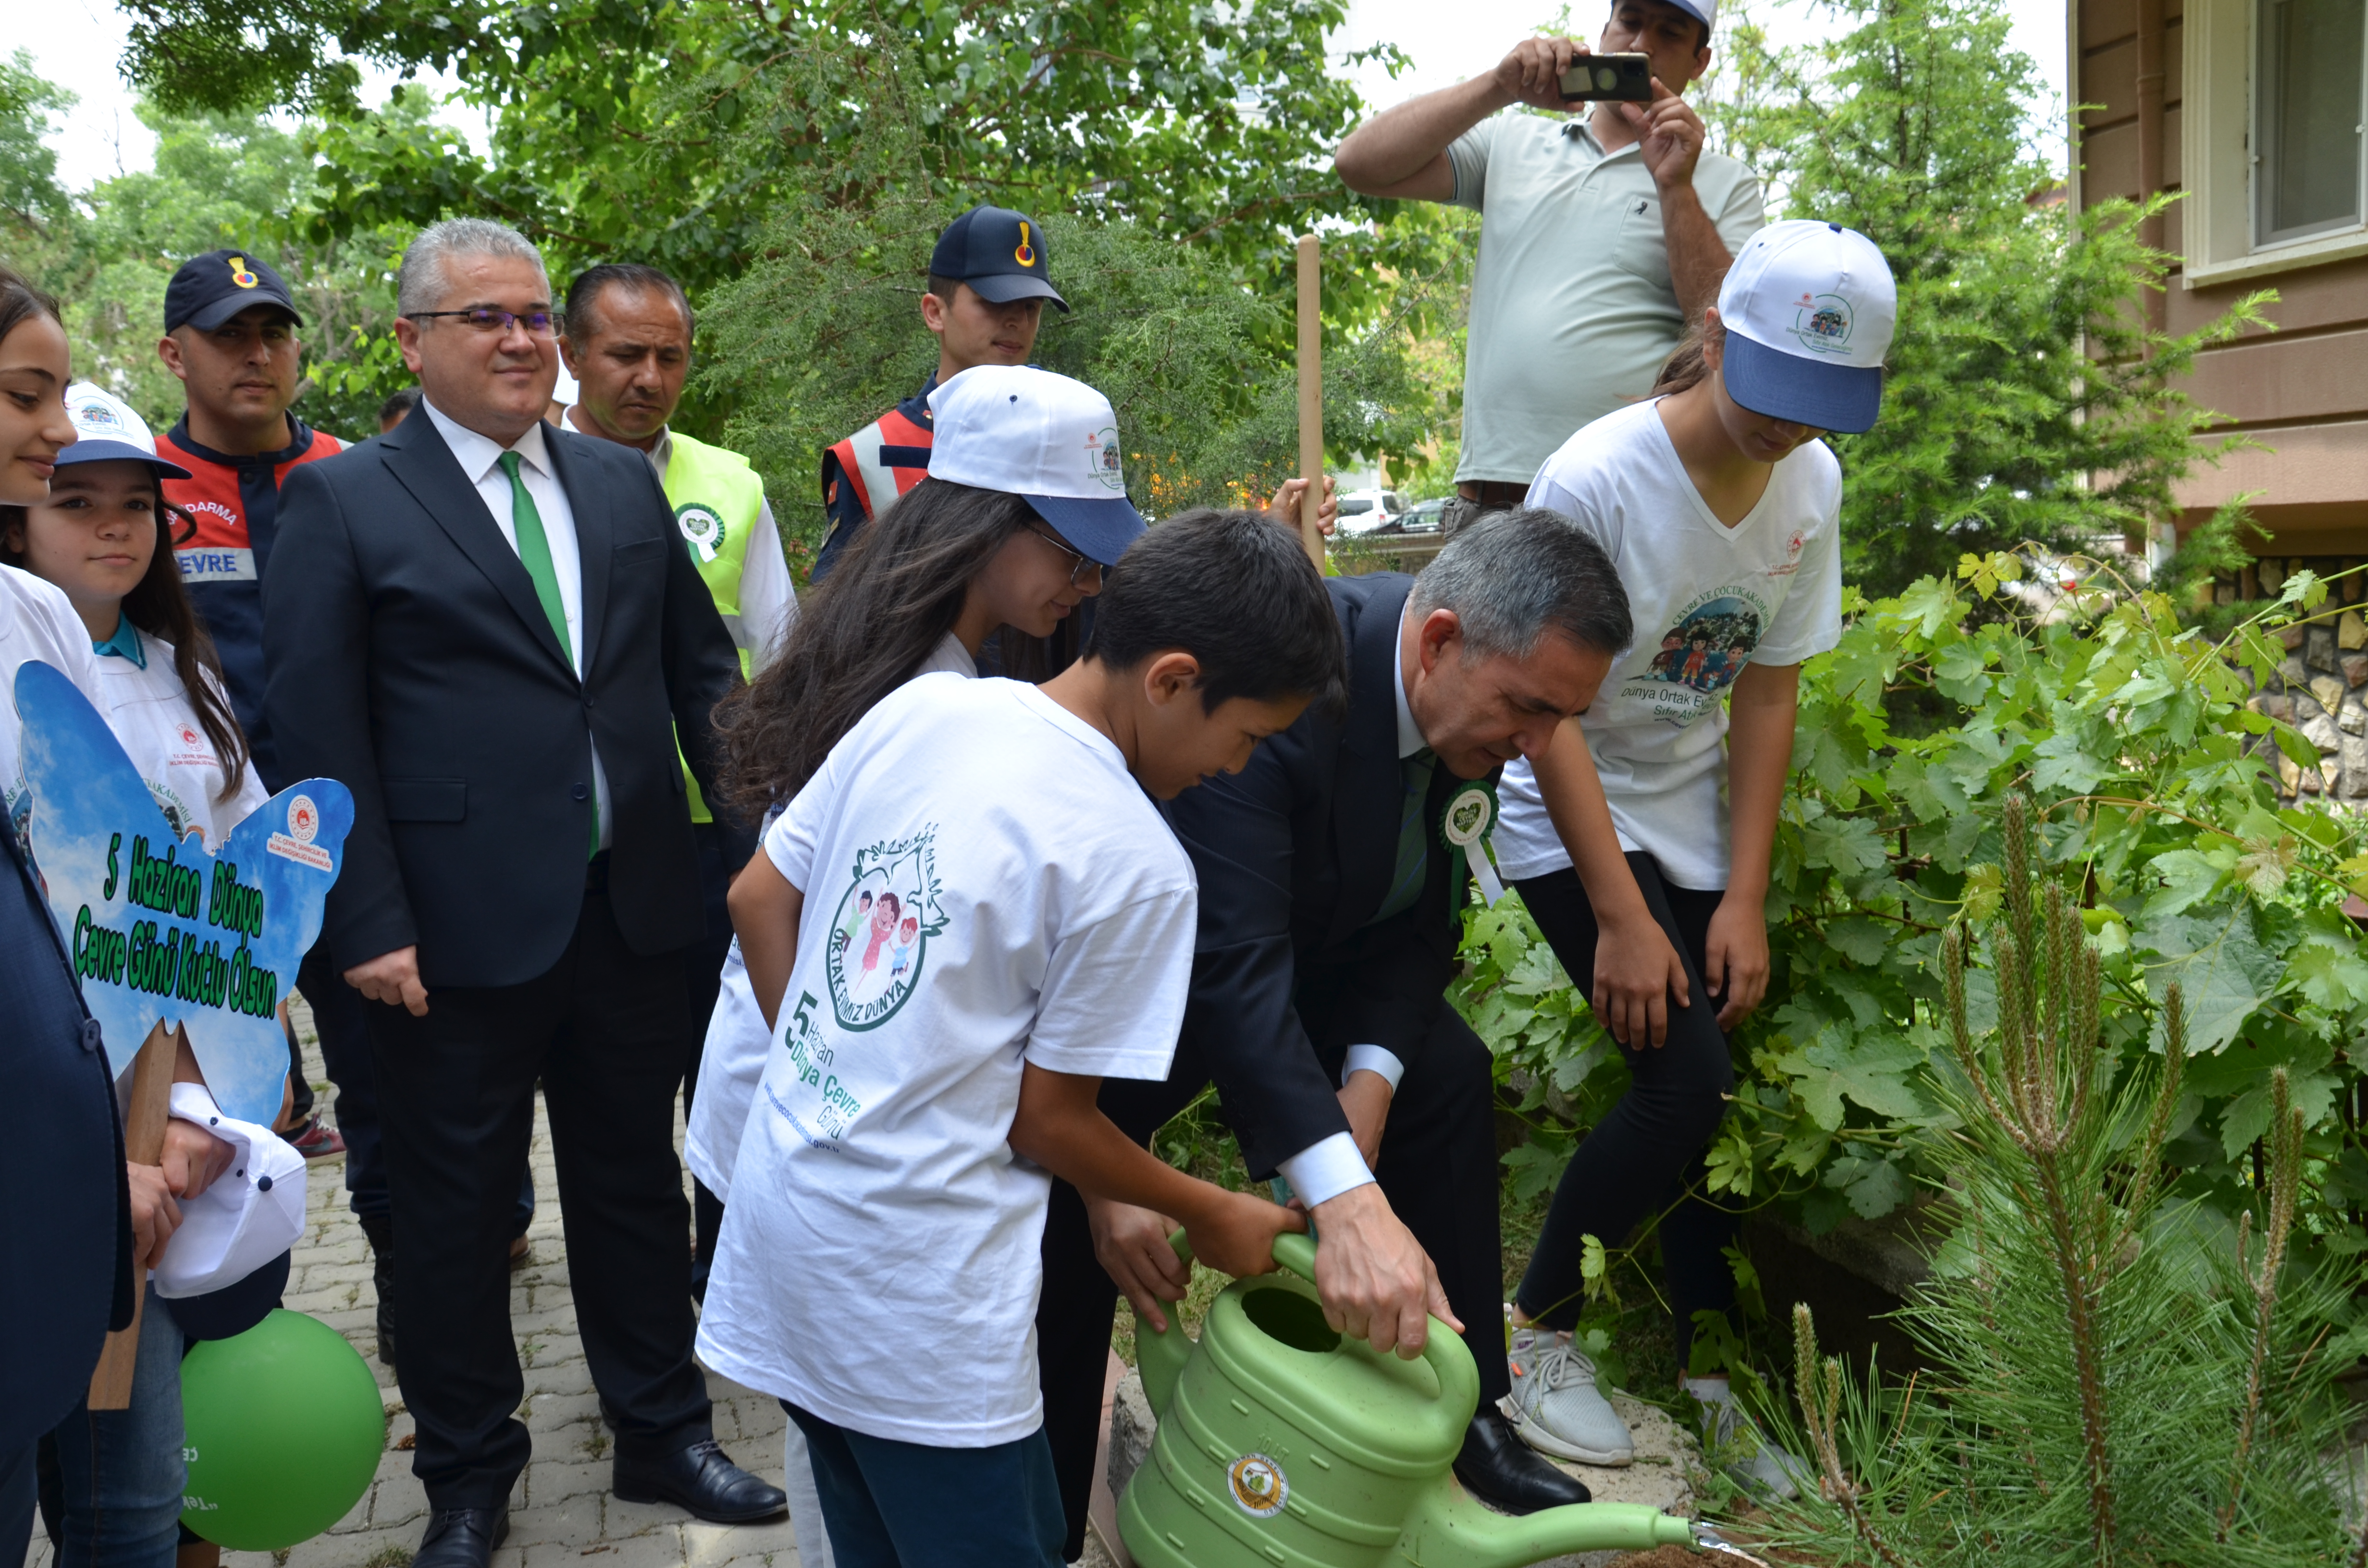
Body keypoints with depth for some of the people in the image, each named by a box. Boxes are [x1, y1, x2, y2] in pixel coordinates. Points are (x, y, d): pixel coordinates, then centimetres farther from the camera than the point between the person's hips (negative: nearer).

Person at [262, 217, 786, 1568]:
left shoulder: (626, 482, 9)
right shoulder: (344, 502, -4)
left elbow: (703, 669, 12)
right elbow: (318, 735, -7)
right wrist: (369, 925, -13)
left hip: (634, 908, 4)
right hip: (458, 930, -3)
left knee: (637, 1183, 17)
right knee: (455, 1208, 12)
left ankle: (664, 1432, 35)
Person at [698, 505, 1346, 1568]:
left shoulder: (922, 705, -2)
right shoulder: (1138, 864, -19)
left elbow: (758, 899, 6)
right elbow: (1046, 1122, -11)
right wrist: (1214, 1219, 5)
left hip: (781, 1194, 7)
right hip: (915, 1282, -7)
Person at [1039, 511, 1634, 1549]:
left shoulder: (1474, 707, -14)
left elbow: (1418, 922, -6)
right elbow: (1229, 958, -45)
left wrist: (1371, 1074, -24)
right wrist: (1347, 1202, -53)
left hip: (1304, 946, 7)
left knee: (1449, 1077, 3)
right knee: (1079, 1208, -21)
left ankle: (1460, 1412, 20)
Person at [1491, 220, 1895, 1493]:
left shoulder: (1811, 484, -5)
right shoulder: (1595, 479, -23)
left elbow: (1768, 690, 0)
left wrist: (1743, 899, -3)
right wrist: (1621, 917, -20)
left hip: (1697, 834, 5)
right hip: (1571, 826, -5)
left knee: (1706, 1096, 3)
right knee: (1684, 1080, -15)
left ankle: (1709, 1373, 20)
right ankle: (1536, 1325, 6)